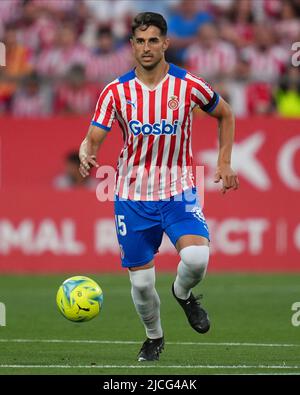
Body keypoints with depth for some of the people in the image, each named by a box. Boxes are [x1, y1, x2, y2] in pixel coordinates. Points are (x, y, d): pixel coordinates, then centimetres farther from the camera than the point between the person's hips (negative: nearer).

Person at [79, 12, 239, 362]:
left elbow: (225, 115, 12)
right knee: (141, 282, 3)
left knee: (196, 257, -26)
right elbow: (93, 139, -8)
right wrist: (86, 155, -32)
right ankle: (154, 337, 34)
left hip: (178, 192, -1)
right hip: (133, 197, 1)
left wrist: (224, 162, 6)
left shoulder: (188, 86, -7)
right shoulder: (115, 92, -6)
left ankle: (183, 293, 10)